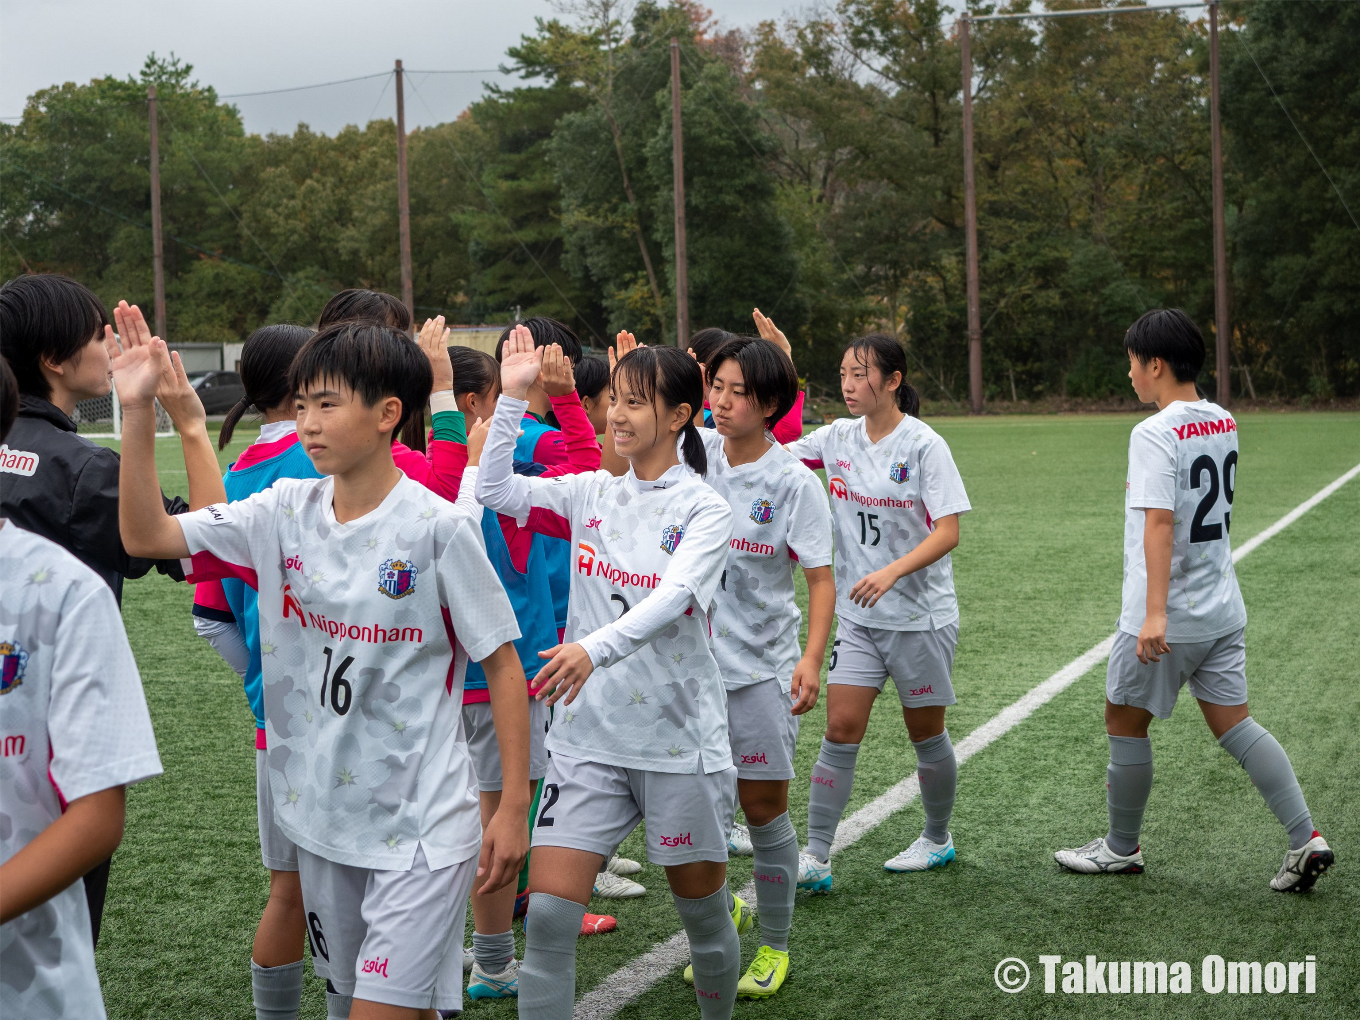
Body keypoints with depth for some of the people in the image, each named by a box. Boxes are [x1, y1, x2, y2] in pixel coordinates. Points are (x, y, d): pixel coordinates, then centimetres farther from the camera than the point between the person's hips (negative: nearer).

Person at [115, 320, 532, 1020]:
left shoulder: (438, 527, -13)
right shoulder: (285, 512, 1)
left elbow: (502, 666, -7)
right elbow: (145, 535, -2)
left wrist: (514, 807, -8)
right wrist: (137, 411, -11)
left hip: (421, 825, -5)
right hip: (320, 817, 6)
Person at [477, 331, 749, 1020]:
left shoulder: (704, 510, -7)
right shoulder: (591, 494, 7)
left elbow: (673, 597, -24)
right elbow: (496, 491, -3)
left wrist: (595, 647, -40)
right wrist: (513, 397, -9)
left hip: (680, 740, -3)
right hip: (588, 737, 3)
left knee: (703, 910, 11)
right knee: (547, 917, -8)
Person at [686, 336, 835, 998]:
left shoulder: (794, 482, -10)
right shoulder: (695, 452, -1)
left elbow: (821, 577, -11)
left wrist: (813, 658, -25)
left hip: (761, 664, -3)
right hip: (691, 655, 3)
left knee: (763, 806, 4)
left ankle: (774, 947, 21)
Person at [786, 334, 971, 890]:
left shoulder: (924, 444, -13)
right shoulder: (838, 437, 3)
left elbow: (947, 532, -17)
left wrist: (892, 571, -31)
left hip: (920, 614, -4)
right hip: (858, 615, 4)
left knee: (925, 731, 10)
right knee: (840, 729, -4)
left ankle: (938, 839, 31)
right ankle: (815, 858, -3)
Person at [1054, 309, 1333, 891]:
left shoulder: (1154, 434, -18)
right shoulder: (1223, 423, 8)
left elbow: (1160, 523, -27)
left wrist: (1154, 613, -31)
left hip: (1168, 620, -8)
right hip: (1223, 610, 8)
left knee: (1124, 722, 9)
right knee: (1233, 724, 10)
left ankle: (1122, 849, 22)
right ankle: (1305, 840, 3)